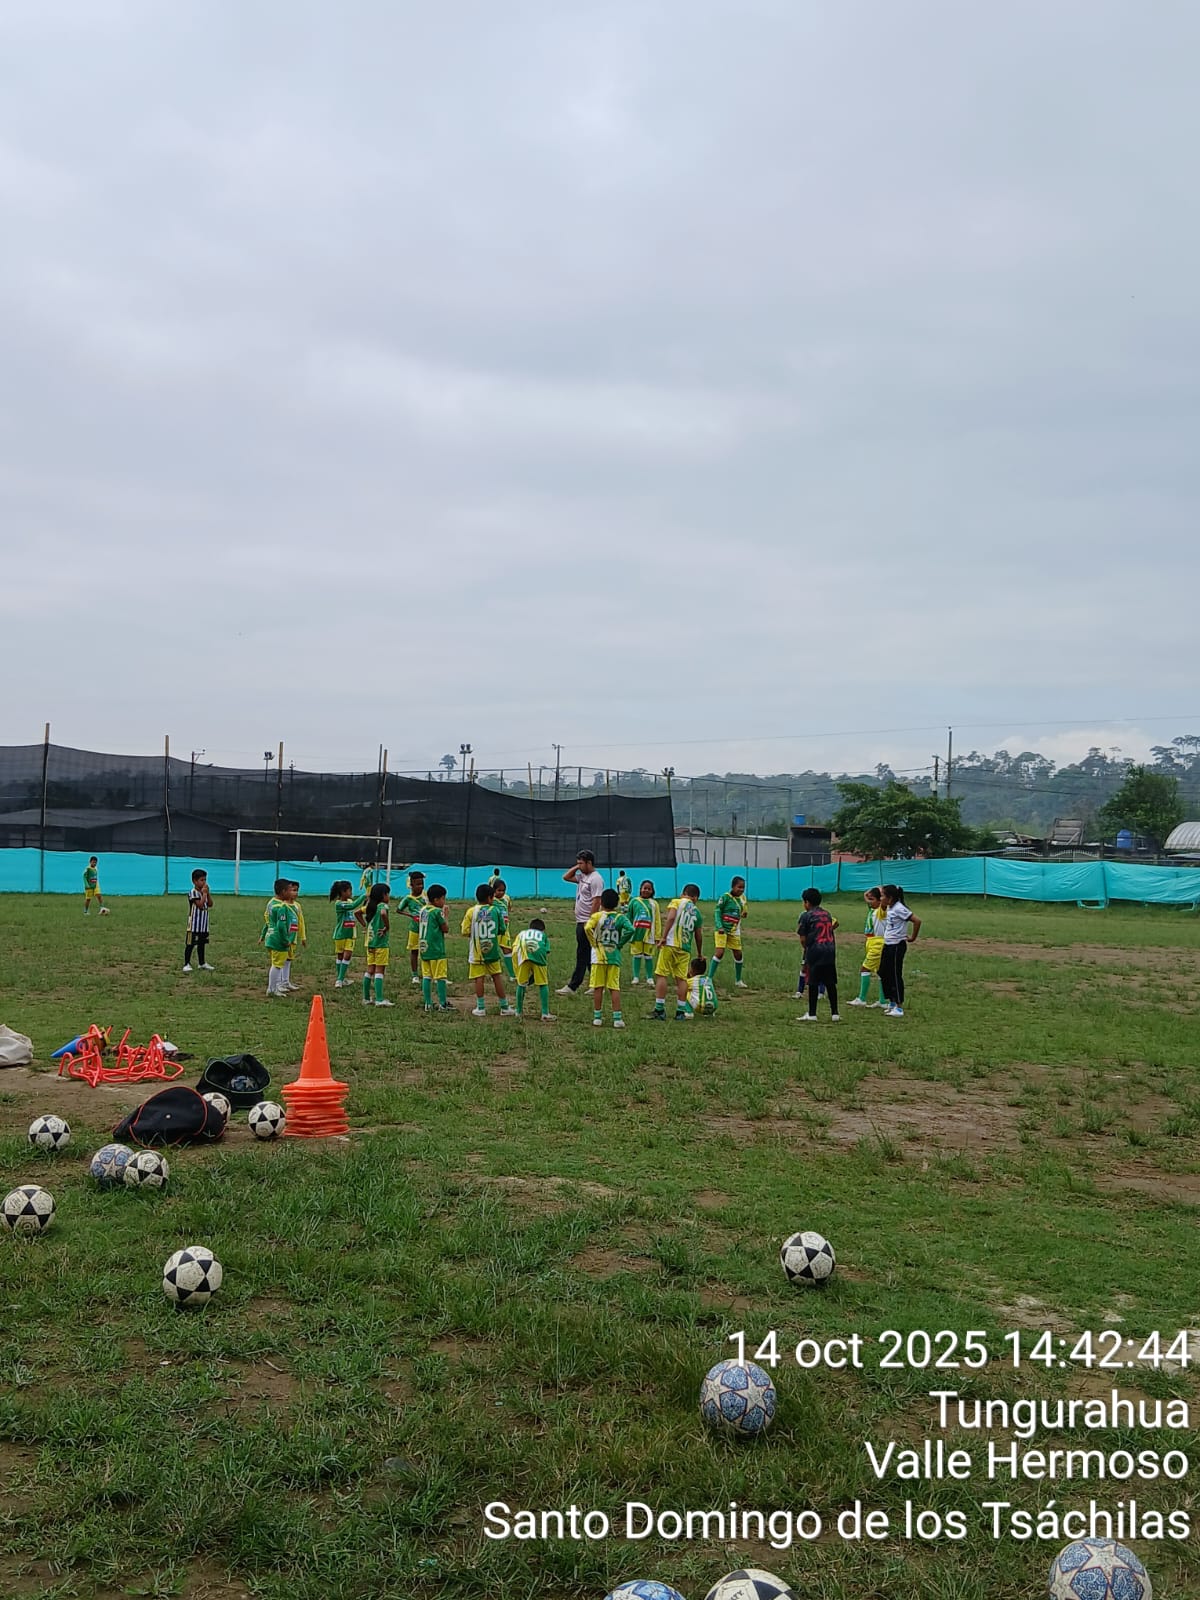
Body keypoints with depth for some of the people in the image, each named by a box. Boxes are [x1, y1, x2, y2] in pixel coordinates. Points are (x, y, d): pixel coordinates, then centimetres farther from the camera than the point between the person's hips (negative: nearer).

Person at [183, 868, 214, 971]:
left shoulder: (205, 891, 11)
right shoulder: (193, 892, -14)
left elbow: (210, 904, 5)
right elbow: (200, 905, -22)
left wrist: (208, 893, -3)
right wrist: (204, 893, -16)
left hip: (204, 923, 8)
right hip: (194, 923, -8)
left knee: (202, 943, 16)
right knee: (190, 944, -4)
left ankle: (202, 963, 25)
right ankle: (186, 964, 0)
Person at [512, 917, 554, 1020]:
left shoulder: (522, 934, 39)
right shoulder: (543, 935, 37)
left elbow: (514, 951, 24)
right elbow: (547, 954, 25)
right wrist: (548, 974, 32)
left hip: (523, 956, 1)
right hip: (538, 953, -1)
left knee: (521, 984, 16)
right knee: (543, 984, 11)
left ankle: (518, 1012, 26)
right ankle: (545, 1014, 9)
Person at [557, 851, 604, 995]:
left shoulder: (595, 878, -15)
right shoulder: (582, 876, 14)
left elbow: (596, 902, -19)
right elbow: (566, 877, 23)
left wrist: (589, 923, -22)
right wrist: (576, 867, 10)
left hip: (587, 923, -10)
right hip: (580, 922, 10)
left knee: (583, 955, -4)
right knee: (589, 956, 11)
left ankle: (572, 987, -1)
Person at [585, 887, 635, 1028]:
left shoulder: (597, 916, -3)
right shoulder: (620, 917, 1)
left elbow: (588, 928, -21)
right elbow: (630, 930, -16)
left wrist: (593, 943, -7)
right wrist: (620, 944, -4)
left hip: (598, 957, -1)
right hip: (614, 957, 1)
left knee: (598, 987, 5)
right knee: (614, 988, 4)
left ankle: (597, 1018, 9)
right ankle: (617, 1018, 1)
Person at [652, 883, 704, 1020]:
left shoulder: (676, 902, 4)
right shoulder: (697, 912, 15)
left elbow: (671, 917, -15)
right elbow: (699, 936, 20)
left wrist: (663, 937, -16)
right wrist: (700, 954, 32)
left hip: (670, 944, -4)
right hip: (686, 948, 4)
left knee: (661, 975, 1)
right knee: (682, 979, 9)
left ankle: (659, 1010, -2)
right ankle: (681, 1012, 10)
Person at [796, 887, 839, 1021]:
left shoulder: (806, 915, -2)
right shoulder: (827, 914, 16)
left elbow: (803, 938, -3)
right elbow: (830, 930, 15)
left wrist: (807, 949, 12)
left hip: (815, 951, -5)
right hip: (830, 950, 5)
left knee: (813, 983, 0)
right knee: (830, 983, 9)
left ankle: (812, 1014, 3)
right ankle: (834, 1014, 11)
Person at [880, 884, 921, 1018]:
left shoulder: (899, 909, -18)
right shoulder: (889, 908, 8)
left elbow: (917, 921, -21)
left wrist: (913, 938, -14)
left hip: (897, 946, -9)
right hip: (887, 945, 9)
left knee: (895, 976, -4)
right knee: (883, 974, 14)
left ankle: (899, 1007, 4)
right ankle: (892, 1002, 26)